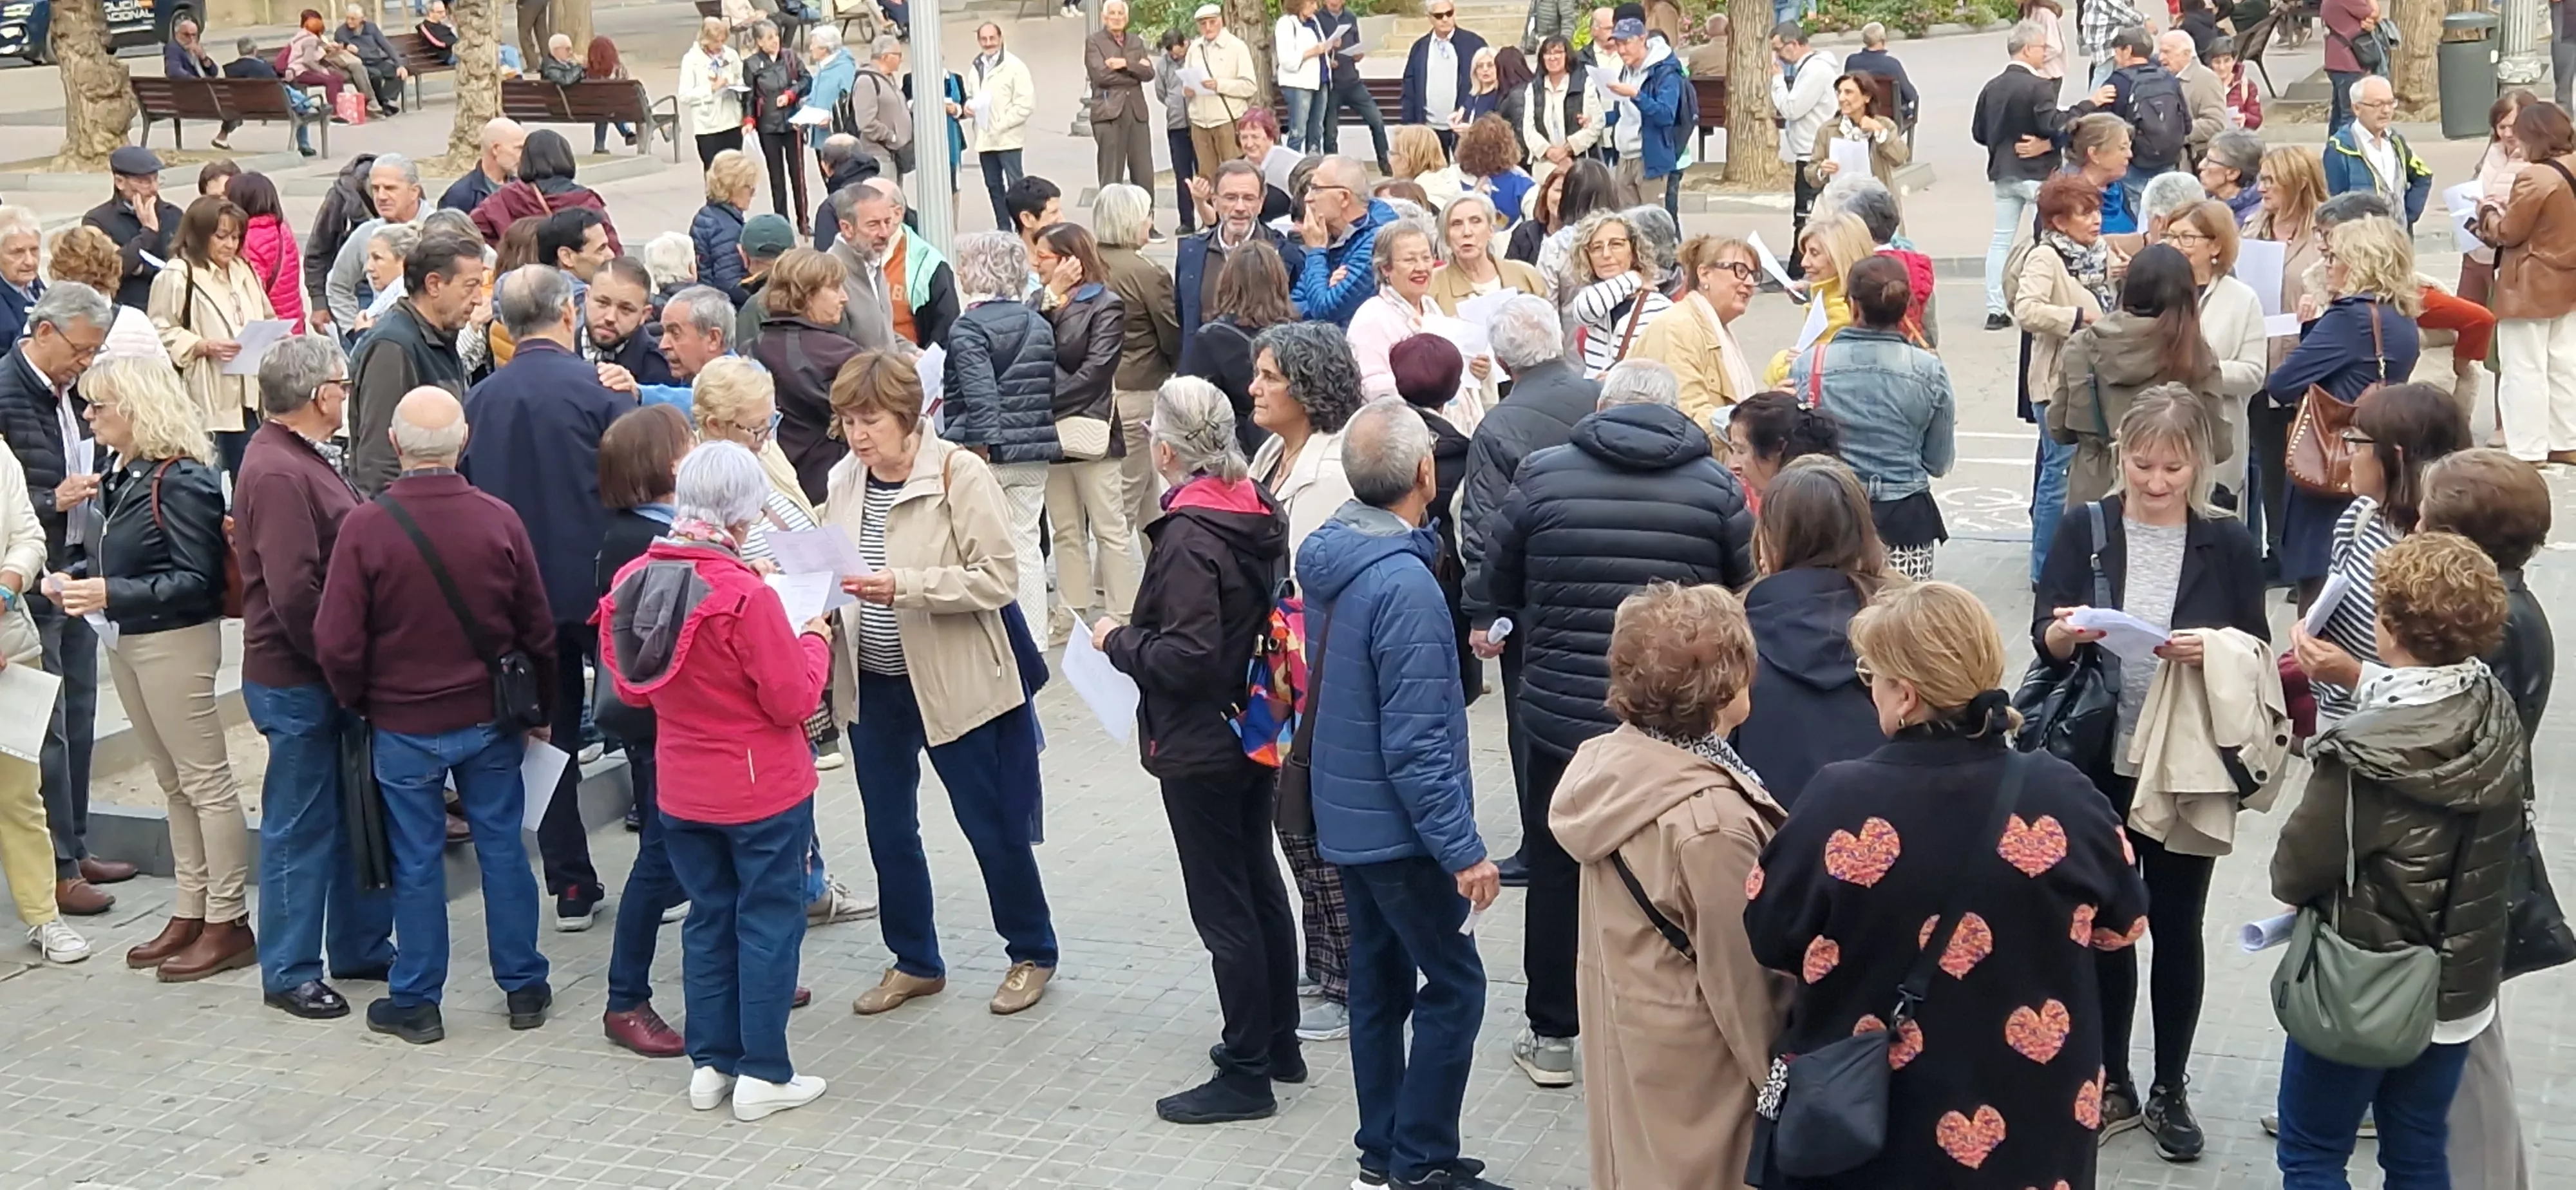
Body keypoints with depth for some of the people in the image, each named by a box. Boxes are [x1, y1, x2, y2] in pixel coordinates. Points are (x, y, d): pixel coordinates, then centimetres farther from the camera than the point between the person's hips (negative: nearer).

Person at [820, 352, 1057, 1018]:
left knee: (992, 825, 7)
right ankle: (915, 961, 30)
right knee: (888, 830, 13)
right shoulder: (843, 481, 1)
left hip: (954, 682, -5)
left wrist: (903, 587, -28)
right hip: (873, 686, 5)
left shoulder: (960, 474, -15)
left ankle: (1032, 953, 26)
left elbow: (998, 579, -19)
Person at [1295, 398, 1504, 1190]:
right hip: (1399, 826, -9)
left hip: (1346, 817, 9)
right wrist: (1463, 850, -19)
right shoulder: (1403, 583, -25)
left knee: (1381, 979, 17)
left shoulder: (1329, 556, 2)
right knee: (1454, 986, 1)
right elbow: (1415, 742, -24)